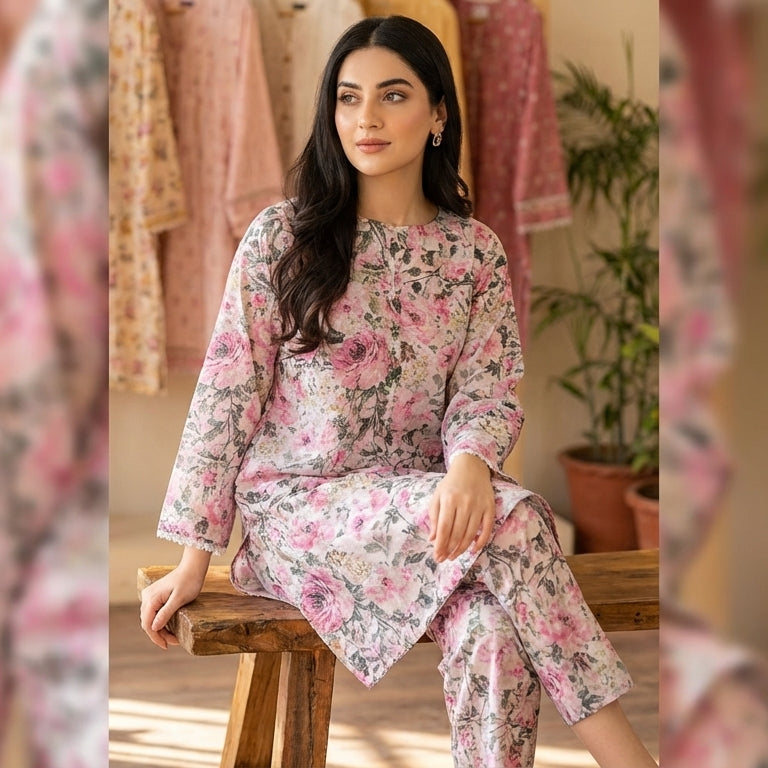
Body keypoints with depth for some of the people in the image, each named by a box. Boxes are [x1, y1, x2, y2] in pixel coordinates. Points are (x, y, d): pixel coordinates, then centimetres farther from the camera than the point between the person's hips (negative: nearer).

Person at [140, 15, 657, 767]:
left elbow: (487, 392, -1)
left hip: (422, 505, 3)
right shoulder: (281, 237, -2)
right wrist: (193, 559, -6)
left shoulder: (475, 251, 6)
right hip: (294, 506, -3)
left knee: (494, 635, -32)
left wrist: (469, 464, -26)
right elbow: (226, 396, -2)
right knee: (512, 517, -30)